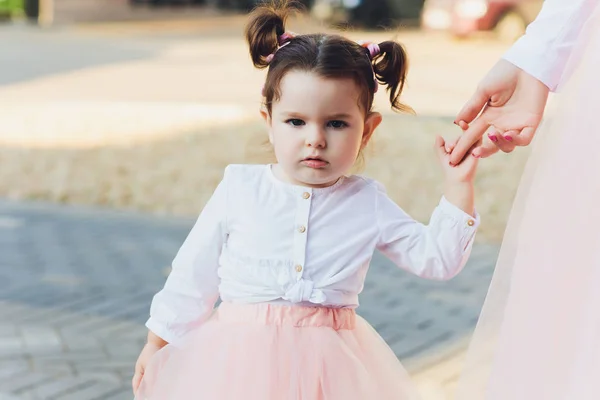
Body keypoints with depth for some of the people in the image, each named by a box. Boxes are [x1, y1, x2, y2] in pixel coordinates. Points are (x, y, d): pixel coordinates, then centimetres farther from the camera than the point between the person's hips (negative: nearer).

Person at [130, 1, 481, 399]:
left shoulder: (368, 203, 2)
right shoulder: (239, 191, -1)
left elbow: (436, 258, 3)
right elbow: (193, 276, 7)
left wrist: (459, 186, -6)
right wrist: (157, 345, 10)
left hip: (329, 364, 1)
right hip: (241, 359, 0)